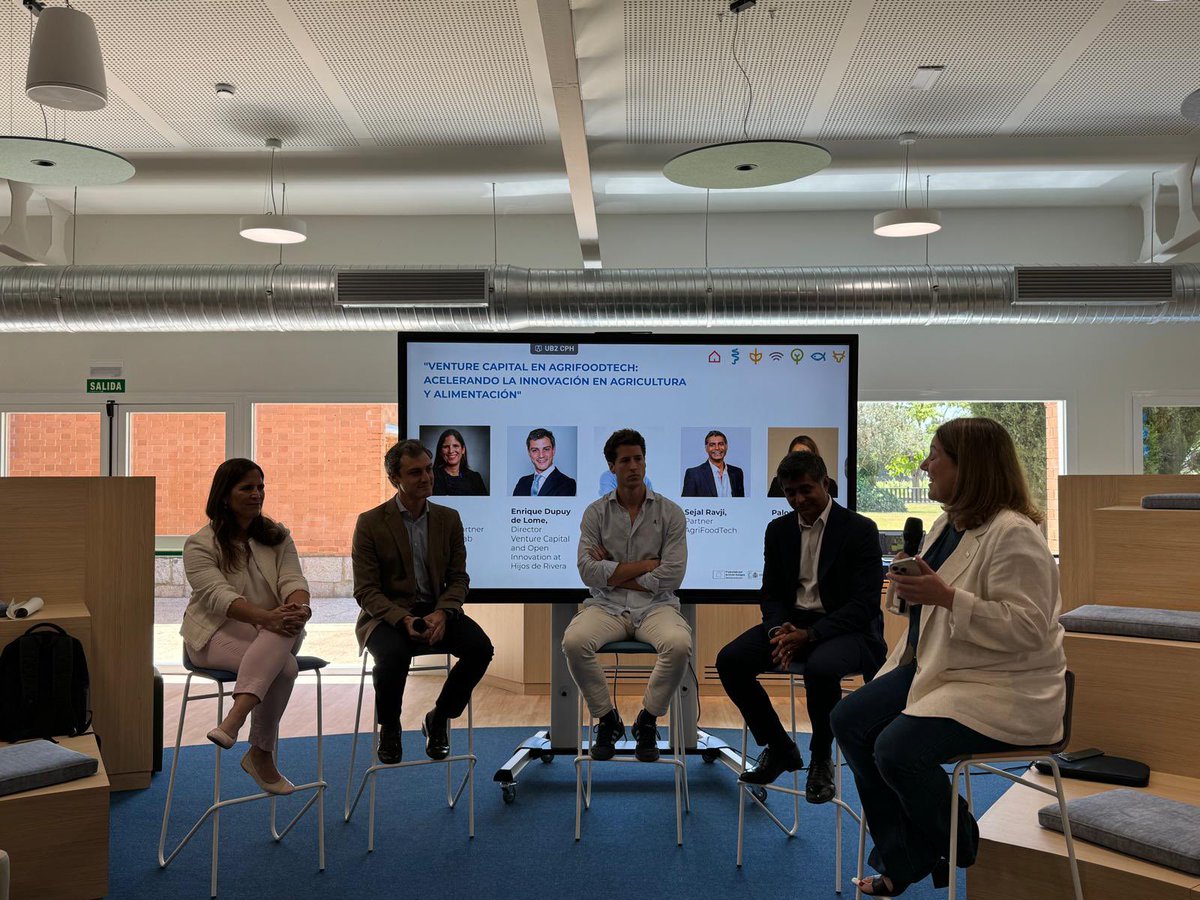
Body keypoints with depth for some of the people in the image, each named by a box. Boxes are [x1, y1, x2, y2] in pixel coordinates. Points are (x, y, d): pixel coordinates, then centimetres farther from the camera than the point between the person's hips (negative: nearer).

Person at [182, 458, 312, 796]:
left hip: (273, 630, 4)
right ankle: (261, 756, -28)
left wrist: (300, 608, -30)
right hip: (218, 631, -4)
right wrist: (266, 617, -37)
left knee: (290, 627, -36)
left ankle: (235, 718, -42)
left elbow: (292, 579, -5)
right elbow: (218, 596, -20)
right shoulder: (200, 545, -4)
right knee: (283, 667, -34)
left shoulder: (277, 536, 10)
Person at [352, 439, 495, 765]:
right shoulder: (370, 523, -4)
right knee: (393, 655, -36)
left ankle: (438, 720, 1)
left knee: (480, 647, -24)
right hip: (388, 614, -3)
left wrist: (442, 614, -16)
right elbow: (365, 590, -7)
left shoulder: (449, 519, 7)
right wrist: (403, 619, -24)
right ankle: (389, 728, -4)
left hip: (436, 611, 3)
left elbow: (458, 579, 5)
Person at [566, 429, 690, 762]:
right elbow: (588, 571, -6)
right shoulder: (596, 512, 6)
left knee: (679, 645, -33)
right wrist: (646, 565, -8)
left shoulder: (670, 513, 3)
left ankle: (648, 719, -6)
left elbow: (671, 576, -7)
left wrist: (613, 572, -6)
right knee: (574, 641, -30)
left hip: (655, 606, -1)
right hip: (606, 606, 1)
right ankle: (607, 718, -6)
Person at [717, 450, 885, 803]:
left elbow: (865, 603, -12)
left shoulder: (860, 529, -6)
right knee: (729, 661, -18)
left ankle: (821, 758, -8)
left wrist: (809, 635, -22)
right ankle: (779, 748, 3)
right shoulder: (779, 530, 10)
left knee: (820, 668, -38)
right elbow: (771, 593, 11)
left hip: (845, 628, -5)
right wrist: (778, 631, -12)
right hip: (791, 623, 5)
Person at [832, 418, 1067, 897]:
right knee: (849, 720, -3)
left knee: (898, 749, -25)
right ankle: (902, 859, 8)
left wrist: (946, 596, -31)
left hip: (1005, 690, -10)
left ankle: (964, 852, 6)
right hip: (937, 667, 10)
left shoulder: (1013, 534, -20)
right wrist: (908, 582, -1)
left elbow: (1027, 628, -26)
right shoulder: (947, 523, 10)